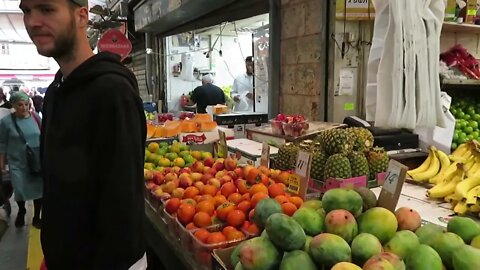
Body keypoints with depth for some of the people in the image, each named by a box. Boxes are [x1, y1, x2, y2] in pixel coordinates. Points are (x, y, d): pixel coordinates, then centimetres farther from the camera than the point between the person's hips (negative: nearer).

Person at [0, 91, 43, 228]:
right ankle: (21, 211, 36)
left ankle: (36, 217, 27)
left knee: (39, 190, 7)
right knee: (20, 191, 4)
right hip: (18, 163, -2)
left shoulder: (36, 117, -1)